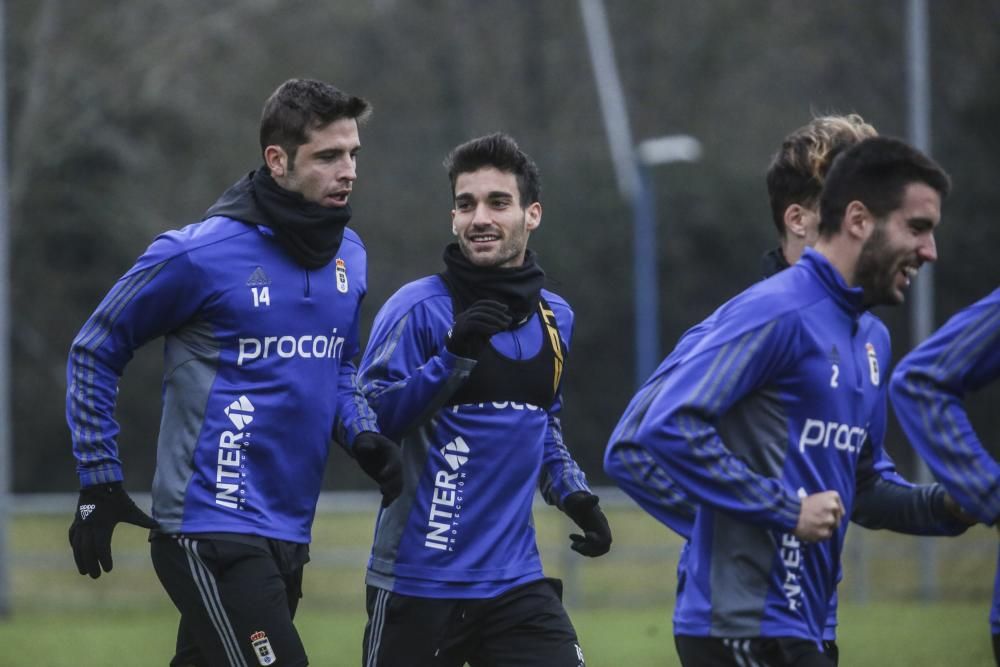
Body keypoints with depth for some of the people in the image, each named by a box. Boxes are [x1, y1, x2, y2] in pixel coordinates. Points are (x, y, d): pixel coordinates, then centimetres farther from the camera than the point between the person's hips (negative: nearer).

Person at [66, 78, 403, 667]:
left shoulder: (348, 254, 10)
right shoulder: (201, 254, -11)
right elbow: (95, 352, -1)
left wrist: (364, 436, 4)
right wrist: (98, 483, -2)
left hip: (288, 533, 7)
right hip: (213, 531, -7)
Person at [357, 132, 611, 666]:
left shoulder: (554, 317, 11)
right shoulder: (420, 308, -9)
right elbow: (370, 418, -16)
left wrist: (573, 493, 10)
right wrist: (452, 357, -26)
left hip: (514, 579, 5)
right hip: (420, 579, -5)